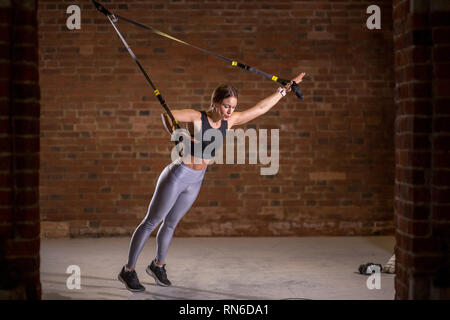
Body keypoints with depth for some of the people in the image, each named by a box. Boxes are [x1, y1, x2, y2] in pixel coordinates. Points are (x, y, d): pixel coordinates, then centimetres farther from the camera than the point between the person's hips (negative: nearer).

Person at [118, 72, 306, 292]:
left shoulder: (229, 121, 1)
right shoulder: (196, 117, -16)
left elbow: (260, 108, 5)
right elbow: (166, 114, -26)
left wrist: (284, 90, 6)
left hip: (195, 182, 6)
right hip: (177, 175, -6)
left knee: (171, 224, 19)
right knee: (151, 222, 1)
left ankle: (158, 265, 36)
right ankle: (128, 270, 8)